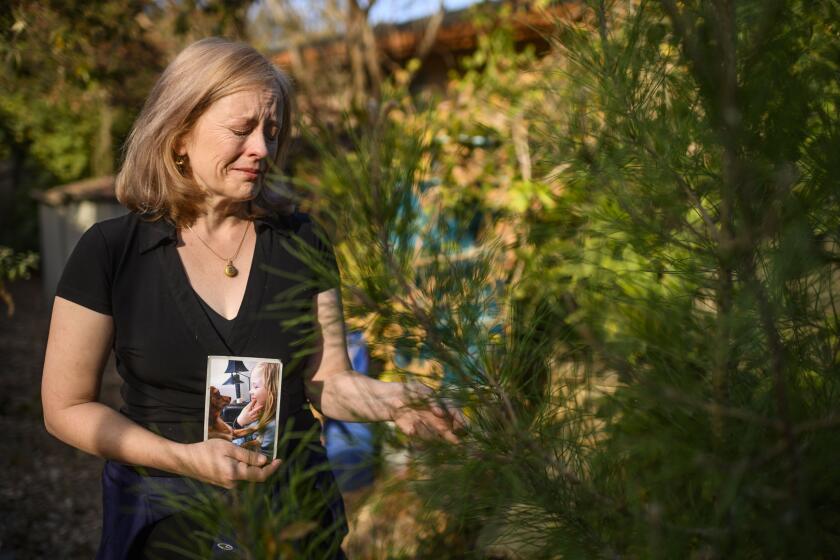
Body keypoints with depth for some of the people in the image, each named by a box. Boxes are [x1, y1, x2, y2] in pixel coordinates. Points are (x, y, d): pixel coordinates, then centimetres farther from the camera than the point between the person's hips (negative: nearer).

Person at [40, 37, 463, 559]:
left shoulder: (300, 240, -3)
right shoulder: (110, 251, -10)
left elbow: (327, 381, 0)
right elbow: (67, 407, -6)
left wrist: (390, 400, -21)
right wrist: (184, 458, -19)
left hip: (298, 506, 3)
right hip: (164, 513, -2)